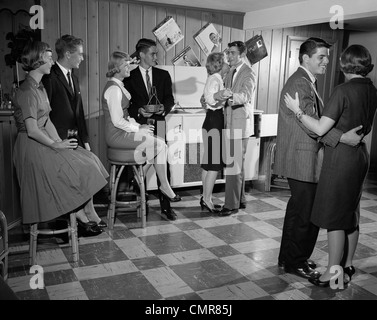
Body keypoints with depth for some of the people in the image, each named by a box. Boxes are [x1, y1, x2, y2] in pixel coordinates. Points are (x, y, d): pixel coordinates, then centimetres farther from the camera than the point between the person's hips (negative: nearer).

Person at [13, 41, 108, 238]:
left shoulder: (39, 87, 13)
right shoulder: (28, 91, -18)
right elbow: (32, 131, -22)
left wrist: (59, 142, -1)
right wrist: (56, 145, -12)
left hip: (43, 143, 9)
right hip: (32, 148, -9)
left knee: (87, 161, 0)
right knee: (77, 171, -10)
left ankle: (82, 217, 2)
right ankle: (82, 218, 8)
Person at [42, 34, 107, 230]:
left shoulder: (74, 79, 18)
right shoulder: (50, 77, -10)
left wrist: (85, 140, 13)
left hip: (74, 139, 7)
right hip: (59, 140, -7)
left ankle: (88, 213, 10)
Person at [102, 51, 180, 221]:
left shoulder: (118, 86, 16)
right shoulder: (113, 88, -16)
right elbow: (117, 121, -21)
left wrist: (137, 125, 5)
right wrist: (138, 128, -11)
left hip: (123, 131, 9)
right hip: (117, 135, -9)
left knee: (160, 144, -4)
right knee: (159, 144, -15)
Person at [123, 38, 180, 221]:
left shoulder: (163, 75, 14)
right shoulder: (129, 77, 6)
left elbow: (169, 98, 10)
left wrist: (164, 107, -11)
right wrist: (138, 111, -14)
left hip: (158, 123, 1)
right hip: (138, 124, -1)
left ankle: (165, 205, 3)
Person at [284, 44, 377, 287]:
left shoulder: (344, 90, -17)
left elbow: (321, 129, -20)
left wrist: (297, 111, -11)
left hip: (341, 157, -8)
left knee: (334, 216, 1)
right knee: (351, 214, 17)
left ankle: (333, 273, 9)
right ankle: (348, 265, 29)